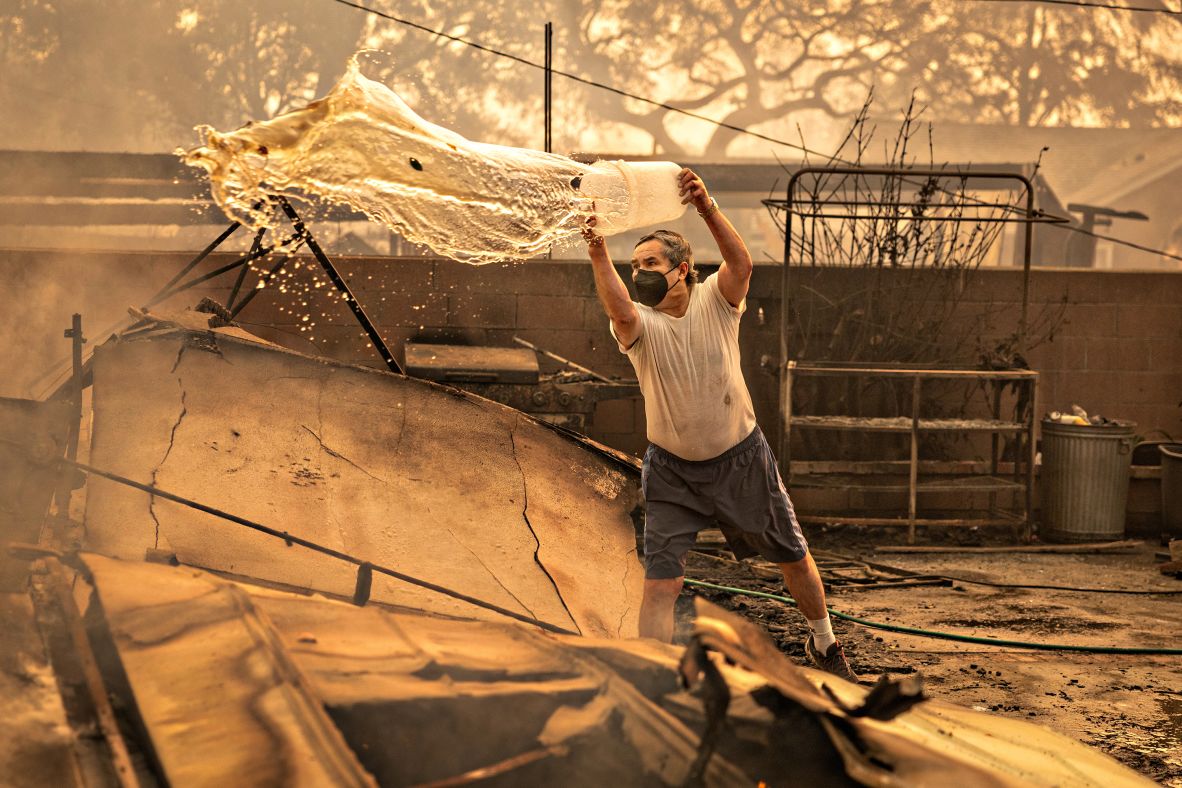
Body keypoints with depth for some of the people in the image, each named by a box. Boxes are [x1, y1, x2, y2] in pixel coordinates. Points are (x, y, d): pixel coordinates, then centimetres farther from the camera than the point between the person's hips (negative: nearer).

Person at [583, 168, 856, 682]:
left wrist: (706, 207, -48)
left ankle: (824, 644, 40)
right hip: (673, 471, -1)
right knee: (659, 584, -9)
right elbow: (620, 310, -38)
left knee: (793, 558, 16)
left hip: (740, 460, 1)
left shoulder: (715, 301, -11)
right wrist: (598, 255, -56)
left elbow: (741, 262, -32)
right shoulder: (640, 325, -13)